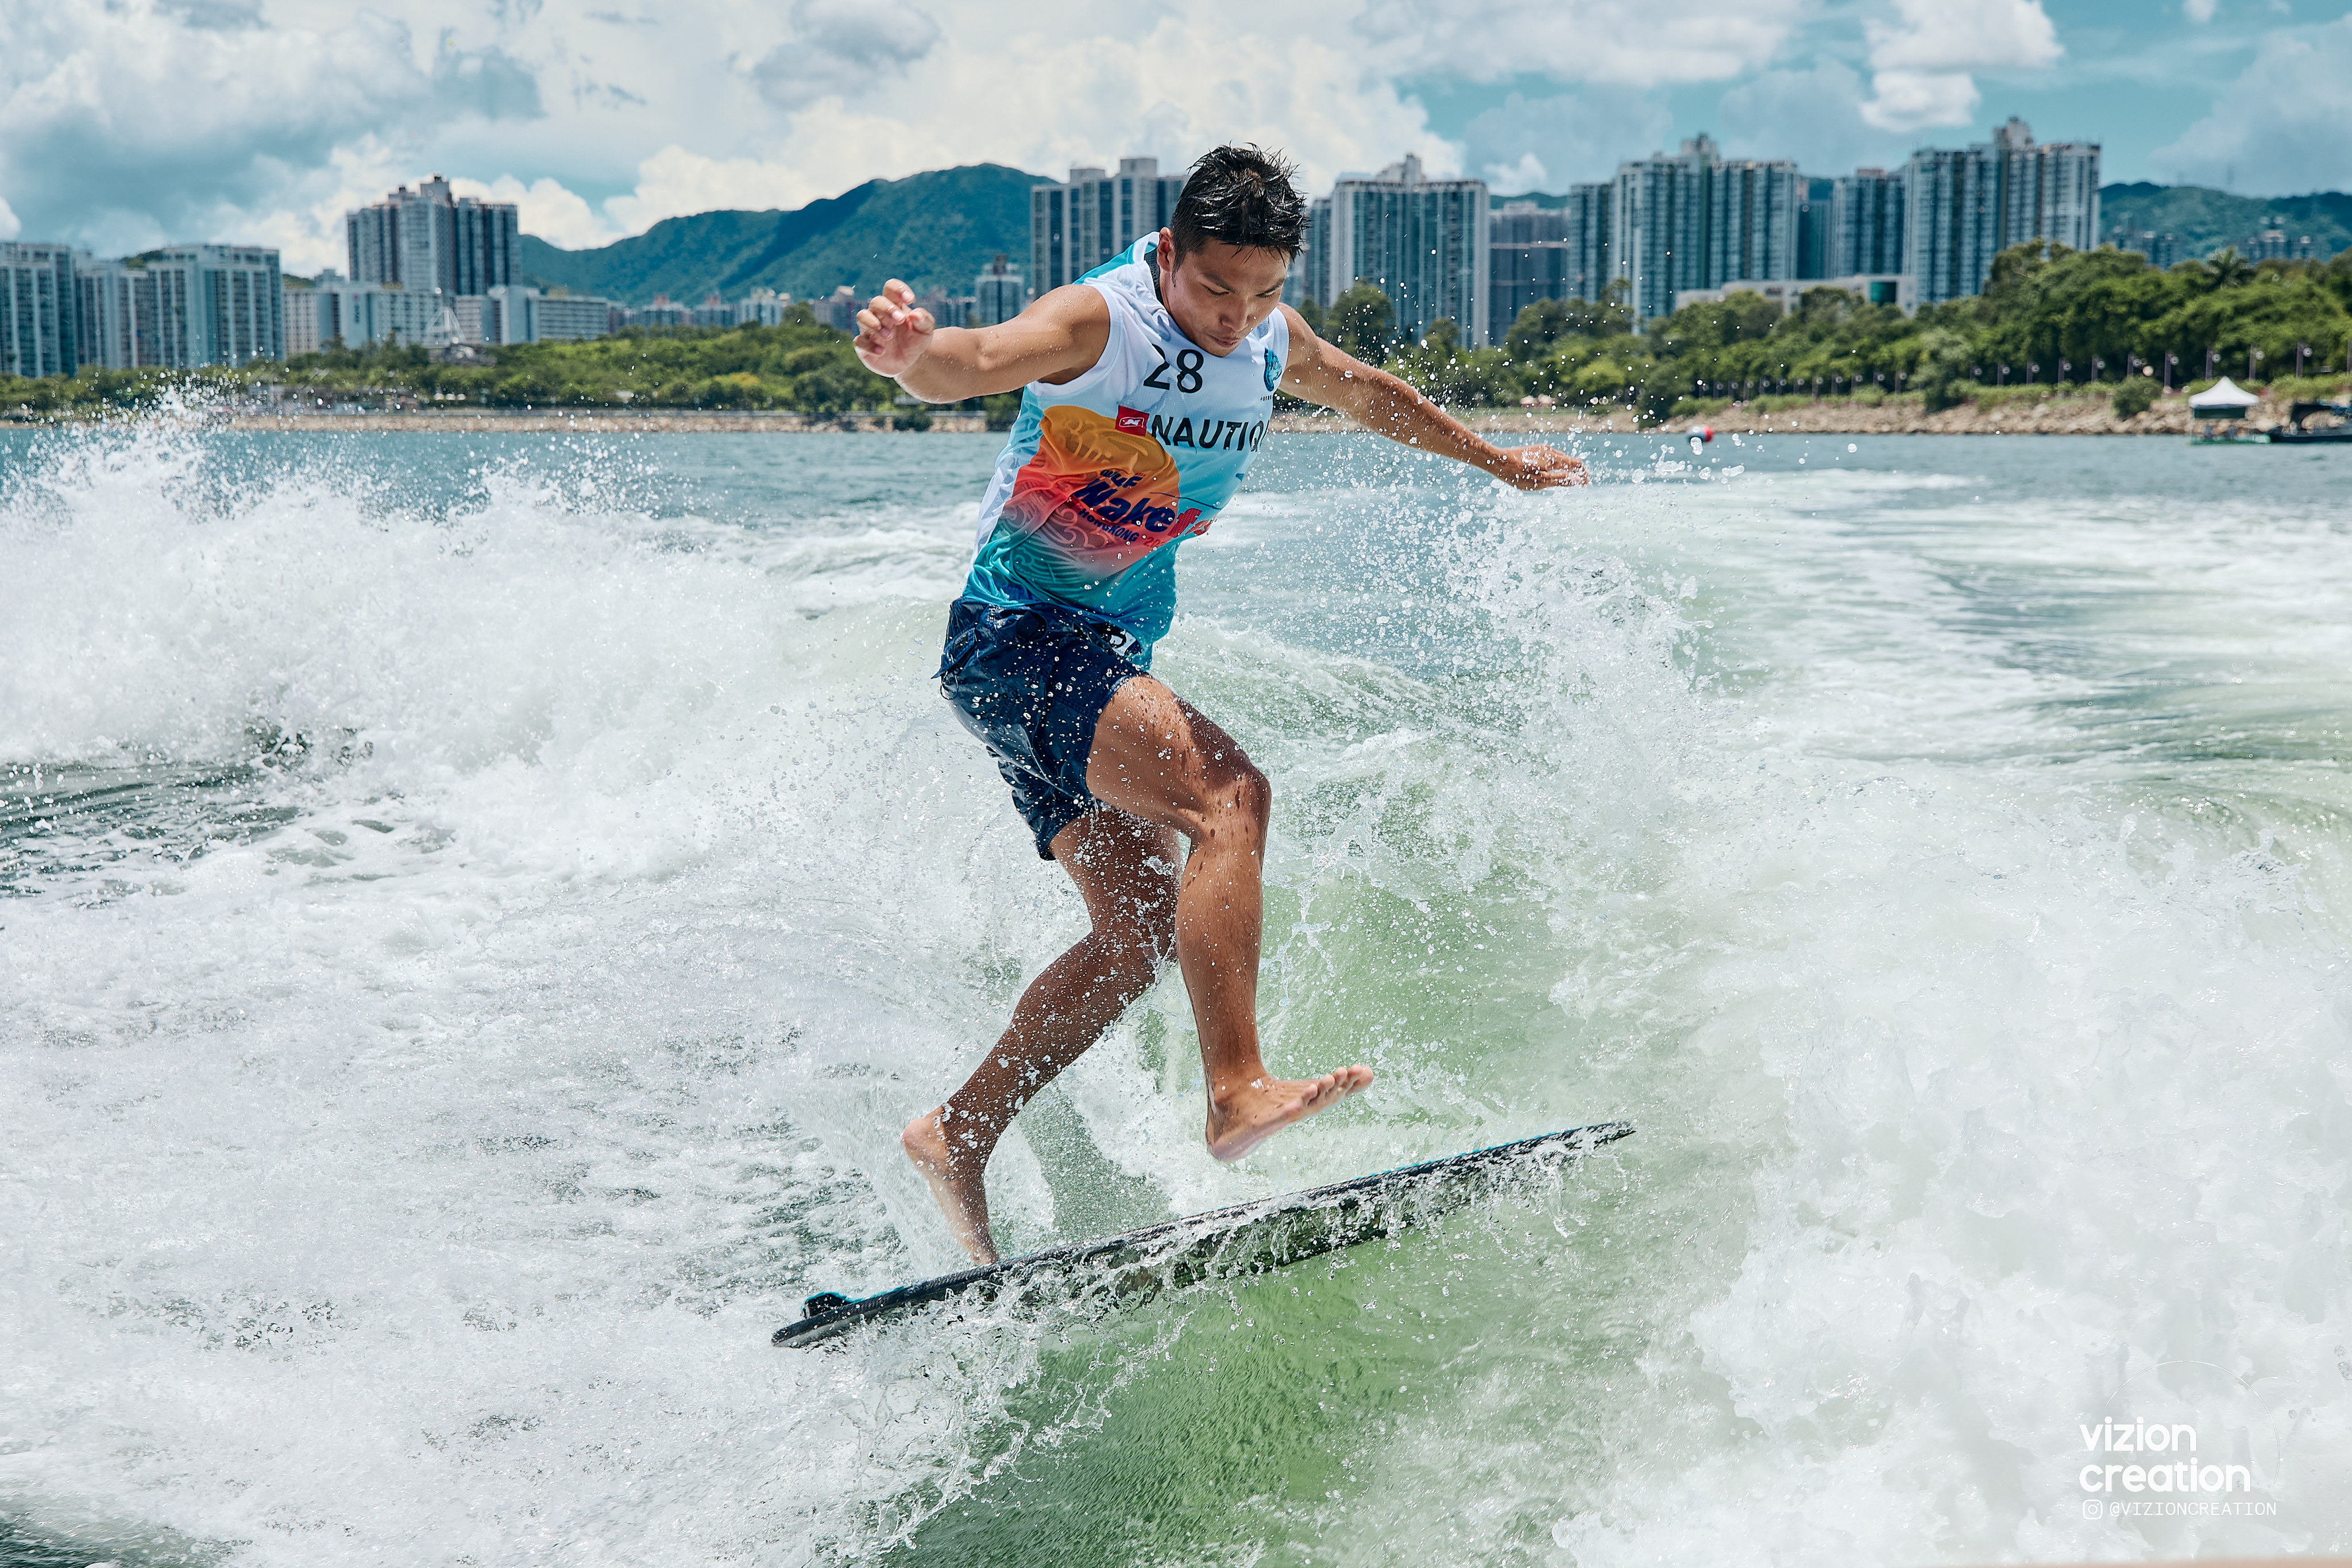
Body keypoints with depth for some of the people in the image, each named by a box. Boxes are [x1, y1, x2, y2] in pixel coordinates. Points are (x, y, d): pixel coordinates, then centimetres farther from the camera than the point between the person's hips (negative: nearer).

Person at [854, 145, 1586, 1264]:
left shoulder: (1272, 340, 7)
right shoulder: (1101, 319, -16)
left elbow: (1365, 392, 27)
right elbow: (978, 362, -36)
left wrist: (1492, 460, 40)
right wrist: (912, 356, -60)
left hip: (1112, 650, 9)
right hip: (1016, 633, -9)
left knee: (1144, 930, 4)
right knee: (1227, 794, -27)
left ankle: (958, 1137, 11)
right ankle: (1239, 1091, -32)